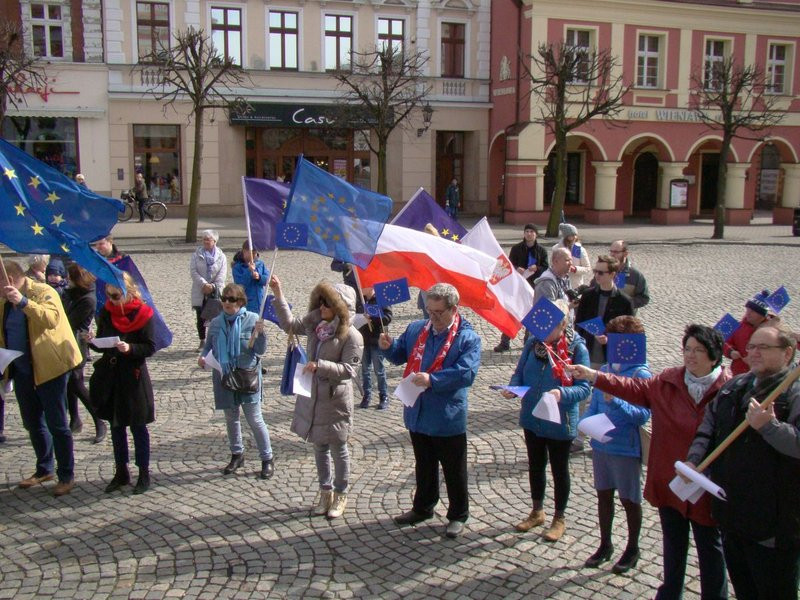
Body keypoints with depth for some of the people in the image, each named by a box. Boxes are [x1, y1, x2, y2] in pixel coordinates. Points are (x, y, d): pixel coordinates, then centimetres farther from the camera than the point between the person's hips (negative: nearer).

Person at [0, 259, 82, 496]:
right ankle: (44, 469, 33)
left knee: (57, 424, -1)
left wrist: (23, 301, -37)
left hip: (48, 368, -7)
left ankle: (67, 476, 9)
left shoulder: (43, 292, -12)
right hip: (21, 371, 8)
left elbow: (51, 319, -30)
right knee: (32, 423, 17)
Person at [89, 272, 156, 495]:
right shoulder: (106, 312, 4)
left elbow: (150, 348, -11)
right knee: (115, 425, 13)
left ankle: (144, 474, 15)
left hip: (133, 376, -5)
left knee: (137, 426, 4)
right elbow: (102, 346, 10)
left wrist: (130, 349, -27)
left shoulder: (143, 314, -10)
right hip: (109, 375, 5)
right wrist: (92, 342, -11)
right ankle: (121, 472, 25)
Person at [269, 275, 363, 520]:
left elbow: (349, 370, -21)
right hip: (312, 398, 6)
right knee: (320, 447, 19)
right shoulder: (315, 324, 1)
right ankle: (325, 491, 35)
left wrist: (320, 365, -29)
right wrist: (278, 294, 7)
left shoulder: (351, 336, -18)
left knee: (338, 449, 11)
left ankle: (340, 495, 28)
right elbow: (290, 324, 14)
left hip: (336, 401, -6)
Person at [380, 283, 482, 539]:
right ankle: (423, 508, 40)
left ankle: (458, 515, 27)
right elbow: (401, 355, 16)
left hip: (448, 419, -5)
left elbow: (467, 373, -24)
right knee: (424, 466, 23)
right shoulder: (416, 329, 4)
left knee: (454, 470, 10)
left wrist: (432, 380, -31)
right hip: (417, 414, 5)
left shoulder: (468, 338, -13)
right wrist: (388, 347, -7)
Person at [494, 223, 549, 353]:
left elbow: (546, 268, 1)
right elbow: (509, 265, 2)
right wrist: (516, 269, -19)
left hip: (534, 285, 1)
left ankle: (529, 341, 23)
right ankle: (504, 342, 3)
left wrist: (537, 268, -19)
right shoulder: (516, 248, 1)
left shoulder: (541, 250, 2)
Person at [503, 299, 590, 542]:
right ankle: (537, 512, 41)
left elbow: (584, 388, -16)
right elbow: (519, 373, 4)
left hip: (560, 423, -4)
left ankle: (559, 519, 34)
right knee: (535, 465, 20)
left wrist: (562, 394, -33)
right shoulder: (533, 342, -6)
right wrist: (513, 388, -16)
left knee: (559, 470, 14)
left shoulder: (577, 348, -17)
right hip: (532, 419, 4)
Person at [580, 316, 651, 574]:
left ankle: (632, 548, 31)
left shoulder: (641, 374, -14)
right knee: (604, 494, 17)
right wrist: (584, 422, -8)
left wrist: (615, 401, -31)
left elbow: (643, 415, -20)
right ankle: (605, 545, 35)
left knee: (629, 500, 11)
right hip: (600, 444, 6)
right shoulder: (605, 370, 3)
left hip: (626, 448, -5)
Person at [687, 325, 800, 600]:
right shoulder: (734, 387, 10)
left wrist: (769, 426, -33)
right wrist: (693, 460, 1)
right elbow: (708, 427, 14)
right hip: (732, 514, 7)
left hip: (773, 525, -7)